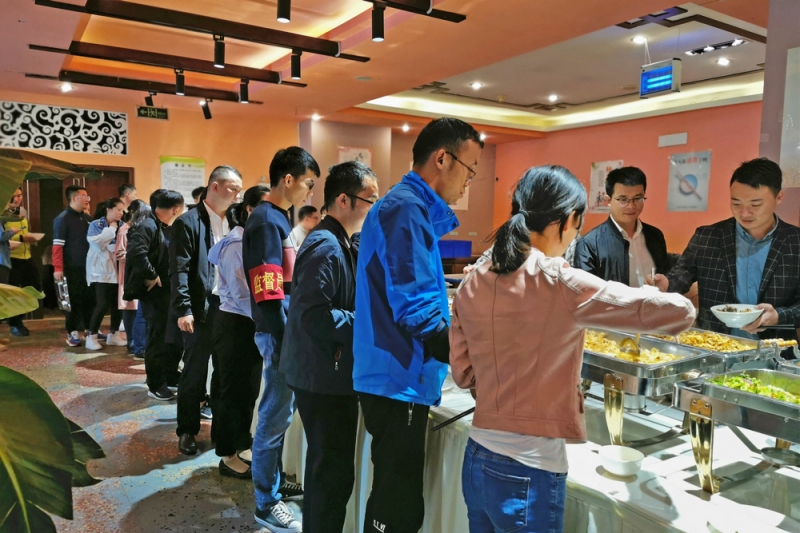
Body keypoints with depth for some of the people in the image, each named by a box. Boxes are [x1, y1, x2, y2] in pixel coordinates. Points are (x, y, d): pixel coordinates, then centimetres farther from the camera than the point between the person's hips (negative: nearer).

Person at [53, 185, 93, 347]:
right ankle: (72, 333, 13)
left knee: (90, 299, 11)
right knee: (74, 300, 1)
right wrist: (58, 268, -19)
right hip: (73, 268, -6)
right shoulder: (63, 219, -9)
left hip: (89, 266, 6)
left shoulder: (87, 218, 12)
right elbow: (57, 245, -13)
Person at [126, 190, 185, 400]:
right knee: (158, 336, -3)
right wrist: (151, 276, -23)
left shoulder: (165, 227, 14)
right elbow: (136, 253, -32)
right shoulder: (147, 225, -16)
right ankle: (155, 385, 11)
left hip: (169, 289, 9)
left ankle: (170, 375, 30)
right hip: (153, 291, -9)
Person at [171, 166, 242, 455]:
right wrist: (183, 309, -17)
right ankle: (187, 431, 19)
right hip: (202, 309, -5)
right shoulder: (188, 222, -7)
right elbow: (179, 270, -12)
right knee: (194, 373, 4)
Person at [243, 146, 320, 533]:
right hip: (277, 333, -9)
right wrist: (287, 345, -21)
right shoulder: (266, 222, -17)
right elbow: (267, 296, -22)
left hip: (284, 329, 10)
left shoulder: (279, 219, 13)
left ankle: (274, 482, 35)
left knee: (280, 413, 19)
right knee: (275, 418, 1)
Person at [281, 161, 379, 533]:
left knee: (326, 468, 24)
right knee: (334, 473, 3)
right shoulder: (325, 247, -21)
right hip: (325, 378, -10)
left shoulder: (343, 245, 11)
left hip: (331, 375, 10)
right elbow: (314, 316, -29)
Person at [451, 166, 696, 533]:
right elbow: (680, 313, -13)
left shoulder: (472, 286, -1)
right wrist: (642, 298, 7)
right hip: (528, 474, -5)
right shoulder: (562, 284, -18)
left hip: (476, 461, 6)